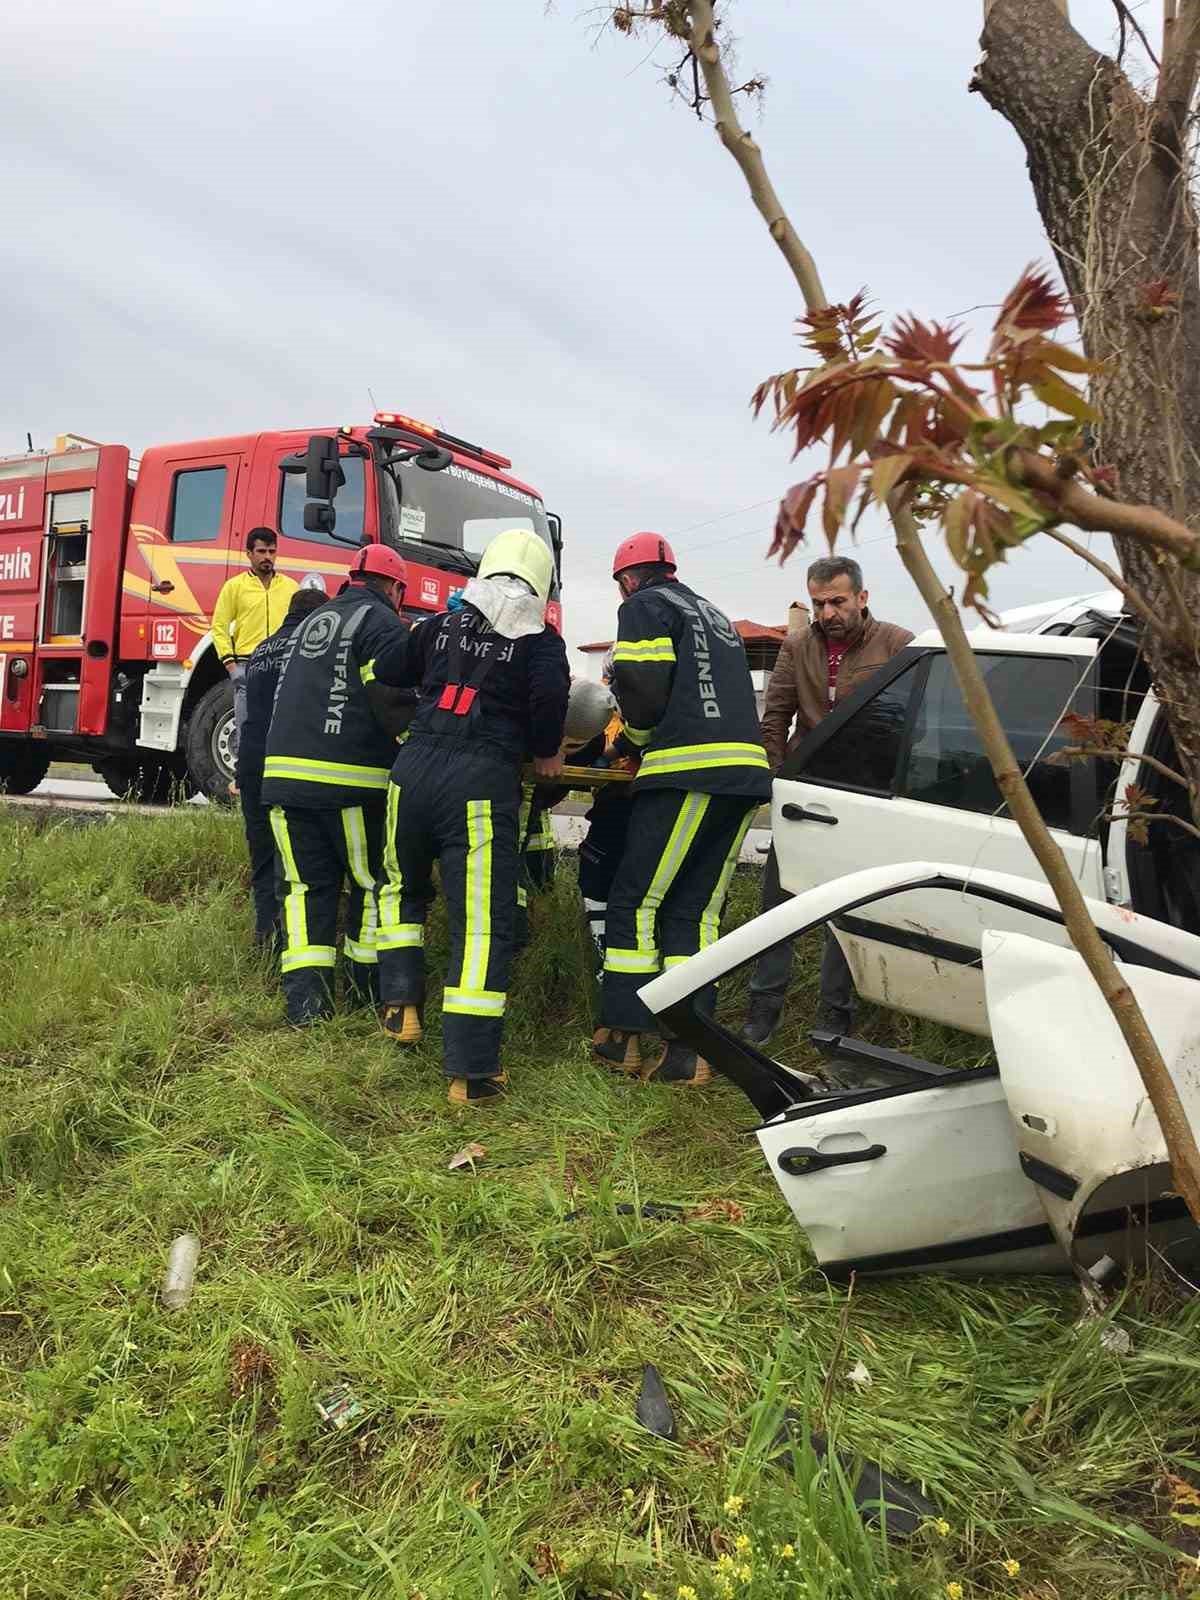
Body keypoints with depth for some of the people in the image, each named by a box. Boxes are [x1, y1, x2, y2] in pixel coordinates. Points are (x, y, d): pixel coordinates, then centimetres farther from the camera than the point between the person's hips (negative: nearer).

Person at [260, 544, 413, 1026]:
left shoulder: (312, 621, 23)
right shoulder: (383, 624, -2)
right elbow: (390, 699, -13)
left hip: (284, 770, 7)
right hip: (350, 778, -6)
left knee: (308, 884, 9)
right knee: (371, 882, 9)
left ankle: (304, 997, 2)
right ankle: (366, 987, 18)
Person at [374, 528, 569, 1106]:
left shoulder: (440, 625, 18)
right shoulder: (540, 640, 7)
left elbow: (389, 675, 23)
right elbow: (550, 694, -9)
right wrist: (545, 754, 8)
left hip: (413, 772, 4)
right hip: (483, 783, -4)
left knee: (402, 888, 29)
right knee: (483, 924, -2)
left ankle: (401, 1006, 23)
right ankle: (471, 1073, -2)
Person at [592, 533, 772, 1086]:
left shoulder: (644, 606, 5)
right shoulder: (715, 615, 30)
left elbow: (643, 688, -7)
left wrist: (632, 740, 12)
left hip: (687, 772, -7)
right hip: (745, 774, 8)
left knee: (638, 902, 2)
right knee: (696, 912, 9)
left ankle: (621, 1038, 7)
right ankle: (690, 1051, 7)